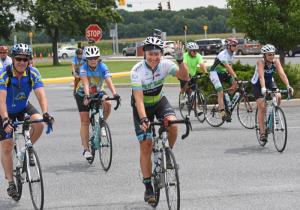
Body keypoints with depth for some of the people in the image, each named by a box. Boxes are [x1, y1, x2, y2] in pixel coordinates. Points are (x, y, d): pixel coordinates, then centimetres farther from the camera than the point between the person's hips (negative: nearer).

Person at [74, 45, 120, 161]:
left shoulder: (102, 67, -21)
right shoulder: (84, 68, -25)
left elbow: (109, 81, -33)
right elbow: (85, 83, -39)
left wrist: (115, 94, -50)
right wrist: (87, 96, -56)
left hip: (97, 92, 2)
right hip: (83, 94, -2)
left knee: (107, 104, -29)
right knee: (85, 121, -10)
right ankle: (86, 149, -7)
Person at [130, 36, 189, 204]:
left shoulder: (165, 64, -20)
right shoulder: (137, 71, -29)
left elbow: (185, 77, -27)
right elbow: (138, 98, -33)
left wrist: (180, 60, -41)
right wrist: (143, 119, -46)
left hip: (159, 101, 2)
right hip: (142, 106, -2)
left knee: (173, 124, -29)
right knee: (146, 145, -7)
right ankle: (148, 187, 4)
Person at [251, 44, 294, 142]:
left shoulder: (276, 61, -20)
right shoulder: (261, 62, -29)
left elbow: (282, 74, -29)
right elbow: (261, 76, -42)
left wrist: (288, 86, -44)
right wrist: (263, 88, -58)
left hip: (270, 82, 4)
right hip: (258, 84, -4)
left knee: (278, 96, -24)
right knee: (262, 107, -11)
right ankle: (262, 132, -6)